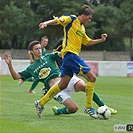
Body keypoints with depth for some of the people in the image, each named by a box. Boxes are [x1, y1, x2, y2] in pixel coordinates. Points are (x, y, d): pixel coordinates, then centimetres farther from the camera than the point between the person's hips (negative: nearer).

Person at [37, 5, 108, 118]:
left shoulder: (82, 28, 22)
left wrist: (101, 40, 23)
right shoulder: (71, 19, -3)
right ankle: (89, 108, -7)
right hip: (70, 53, -10)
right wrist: (46, 23, -35)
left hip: (74, 56, 10)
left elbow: (87, 42, 33)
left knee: (63, 85, 11)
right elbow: (58, 20, -16)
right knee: (91, 77, -12)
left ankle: (41, 103, 19)